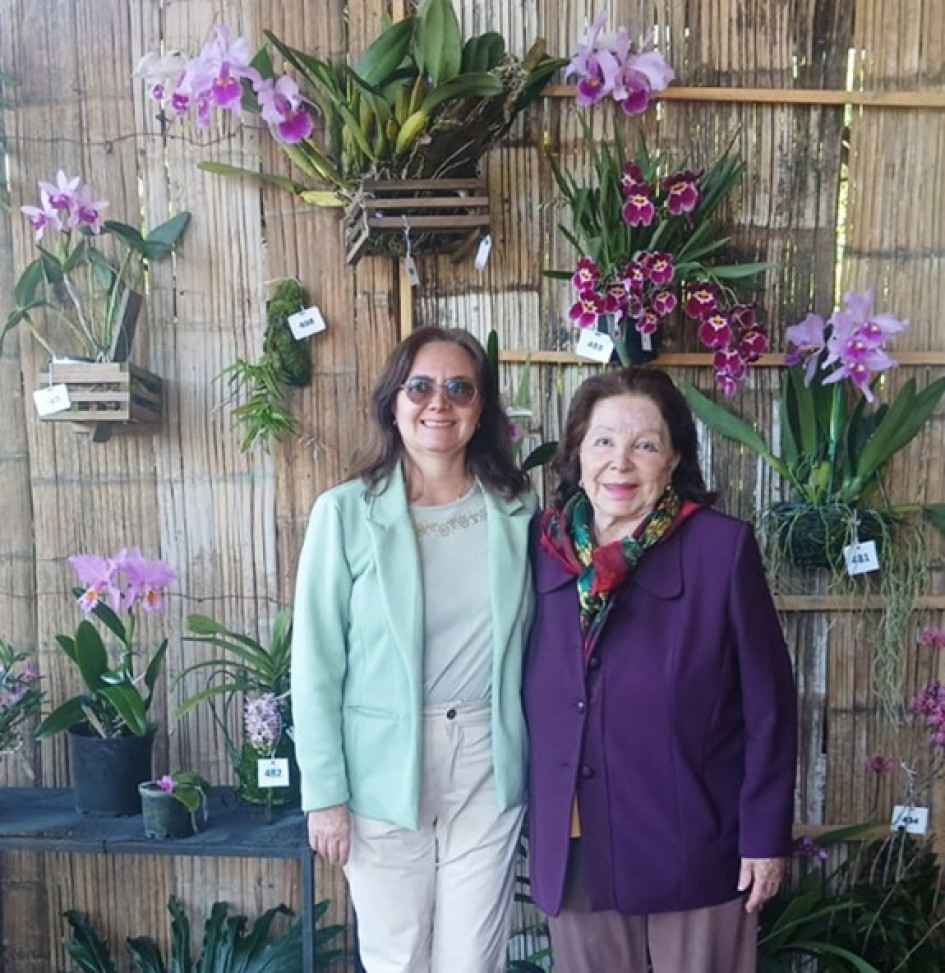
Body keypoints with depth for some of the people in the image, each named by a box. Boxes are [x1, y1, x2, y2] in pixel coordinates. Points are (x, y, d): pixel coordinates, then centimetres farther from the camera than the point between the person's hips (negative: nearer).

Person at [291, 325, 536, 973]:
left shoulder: (518, 508, 0)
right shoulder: (346, 512, -9)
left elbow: (534, 642, 7)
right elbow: (316, 662, -6)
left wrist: (542, 762, 5)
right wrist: (324, 792, -7)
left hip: (488, 761, 2)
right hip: (384, 767, -2)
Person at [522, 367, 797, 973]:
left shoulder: (723, 548, -11)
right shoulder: (544, 548, -1)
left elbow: (768, 704, -7)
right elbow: (533, 696, 6)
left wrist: (766, 834, -6)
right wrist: (537, 819, 8)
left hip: (693, 842, -3)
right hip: (574, 845, 3)